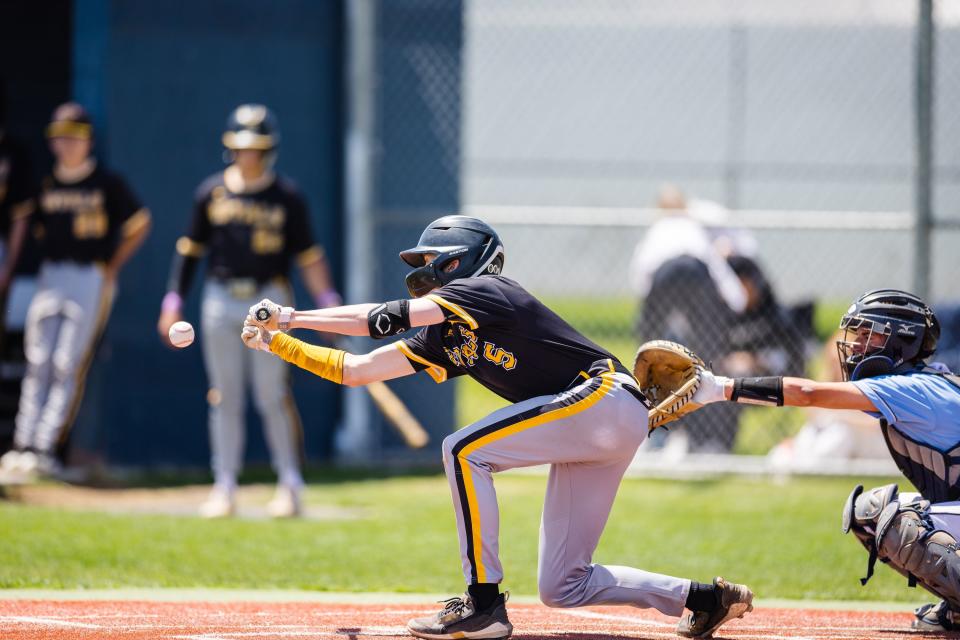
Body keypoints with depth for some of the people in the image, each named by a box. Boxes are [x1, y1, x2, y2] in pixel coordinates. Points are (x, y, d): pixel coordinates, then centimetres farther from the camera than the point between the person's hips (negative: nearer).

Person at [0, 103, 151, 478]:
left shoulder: (108, 185, -3)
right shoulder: (47, 185, 9)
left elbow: (139, 225, 4)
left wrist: (112, 267, -1)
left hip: (91, 278, -4)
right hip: (50, 275, 5)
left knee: (67, 365, -8)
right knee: (37, 362, 1)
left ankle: (46, 448, -10)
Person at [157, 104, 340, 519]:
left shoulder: (286, 197, 0)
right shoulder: (212, 192, 6)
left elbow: (307, 255, 0)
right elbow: (191, 249, 11)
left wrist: (328, 300, -11)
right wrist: (173, 301, 5)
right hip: (221, 301, 2)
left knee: (272, 395, -5)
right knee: (225, 398, 5)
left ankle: (289, 485, 4)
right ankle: (224, 488, 9)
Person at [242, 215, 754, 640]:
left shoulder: (484, 291, -7)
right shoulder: (445, 340, 18)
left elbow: (391, 317, -16)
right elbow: (353, 370, 19)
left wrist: (291, 317, -9)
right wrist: (275, 341, 15)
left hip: (605, 397, -10)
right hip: (591, 429, 10)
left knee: (464, 451, -18)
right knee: (561, 589, 6)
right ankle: (701, 598, 14)